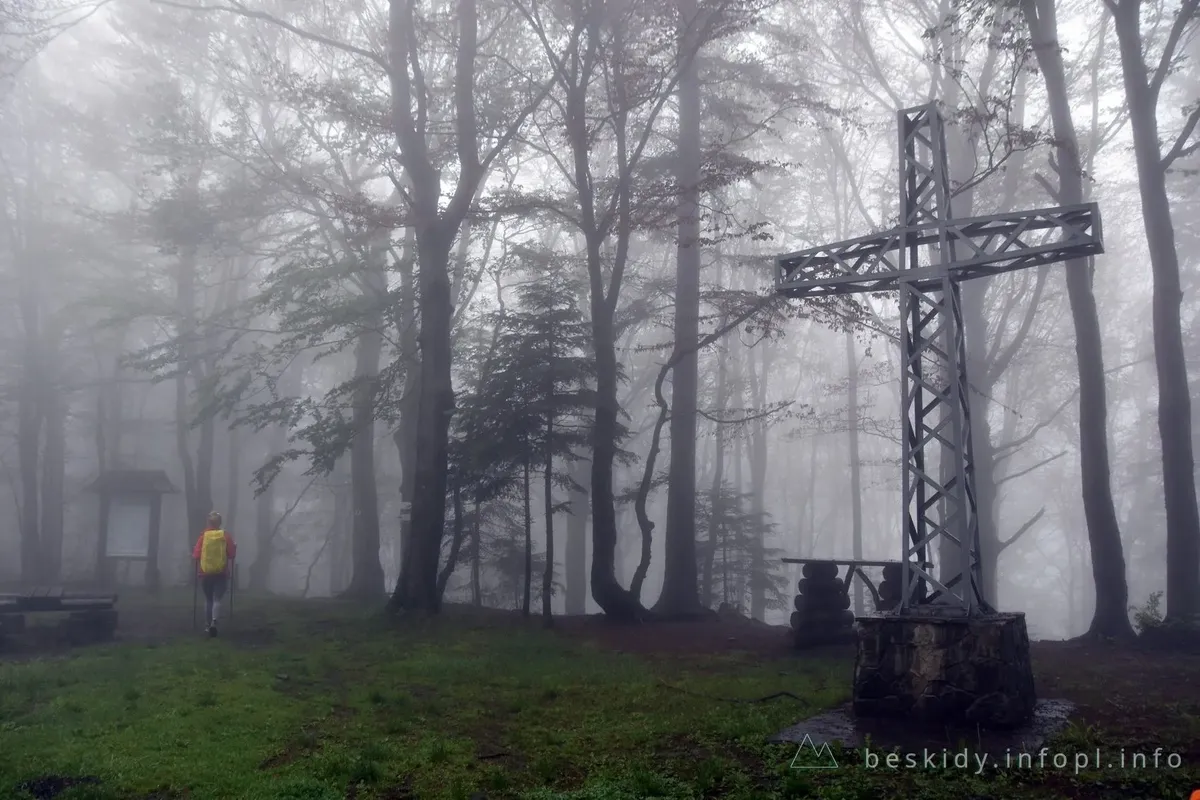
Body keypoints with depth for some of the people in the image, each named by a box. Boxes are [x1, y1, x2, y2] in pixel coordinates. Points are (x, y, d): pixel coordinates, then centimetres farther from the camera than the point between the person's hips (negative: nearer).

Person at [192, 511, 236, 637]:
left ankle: (207, 625, 23)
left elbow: (196, 556, -5)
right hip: (221, 573, -1)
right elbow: (232, 554, -4)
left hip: (205, 573, 1)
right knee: (217, 599, -2)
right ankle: (214, 622, -25)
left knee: (208, 599, 17)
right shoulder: (226, 535, -3)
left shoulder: (203, 535, -3)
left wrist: (194, 554, 17)